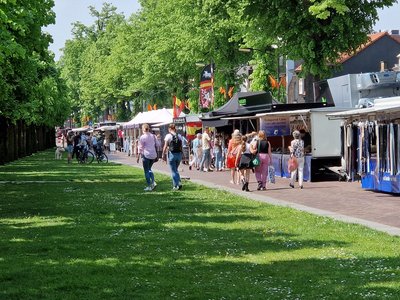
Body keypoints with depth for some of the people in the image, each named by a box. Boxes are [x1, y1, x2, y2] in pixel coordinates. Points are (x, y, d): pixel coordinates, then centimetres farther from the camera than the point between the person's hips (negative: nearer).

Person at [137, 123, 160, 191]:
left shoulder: (142, 137, -9)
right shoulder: (153, 136, 6)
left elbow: (140, 148, -8)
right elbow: (156, 145, 9)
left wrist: (138, 157, -3)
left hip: (146, 155, -5)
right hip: (153, 155, 5)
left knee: (146, 171, 4)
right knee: (149, 169, 21)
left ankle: (149, 186, 3)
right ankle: (153, 182, 3)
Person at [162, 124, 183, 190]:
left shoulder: (168, 136, -7)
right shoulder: (179, 136, 5)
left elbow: (165, 147, -8)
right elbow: (181, 146, 5)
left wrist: (163, 155, 0)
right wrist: (181, 155, 13)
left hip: (172, 154, -4)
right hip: (179, 154, 4)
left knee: (173, 170, 3)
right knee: (176, 169, 20)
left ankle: (176, 185, 1)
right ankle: (179, 183, 10)